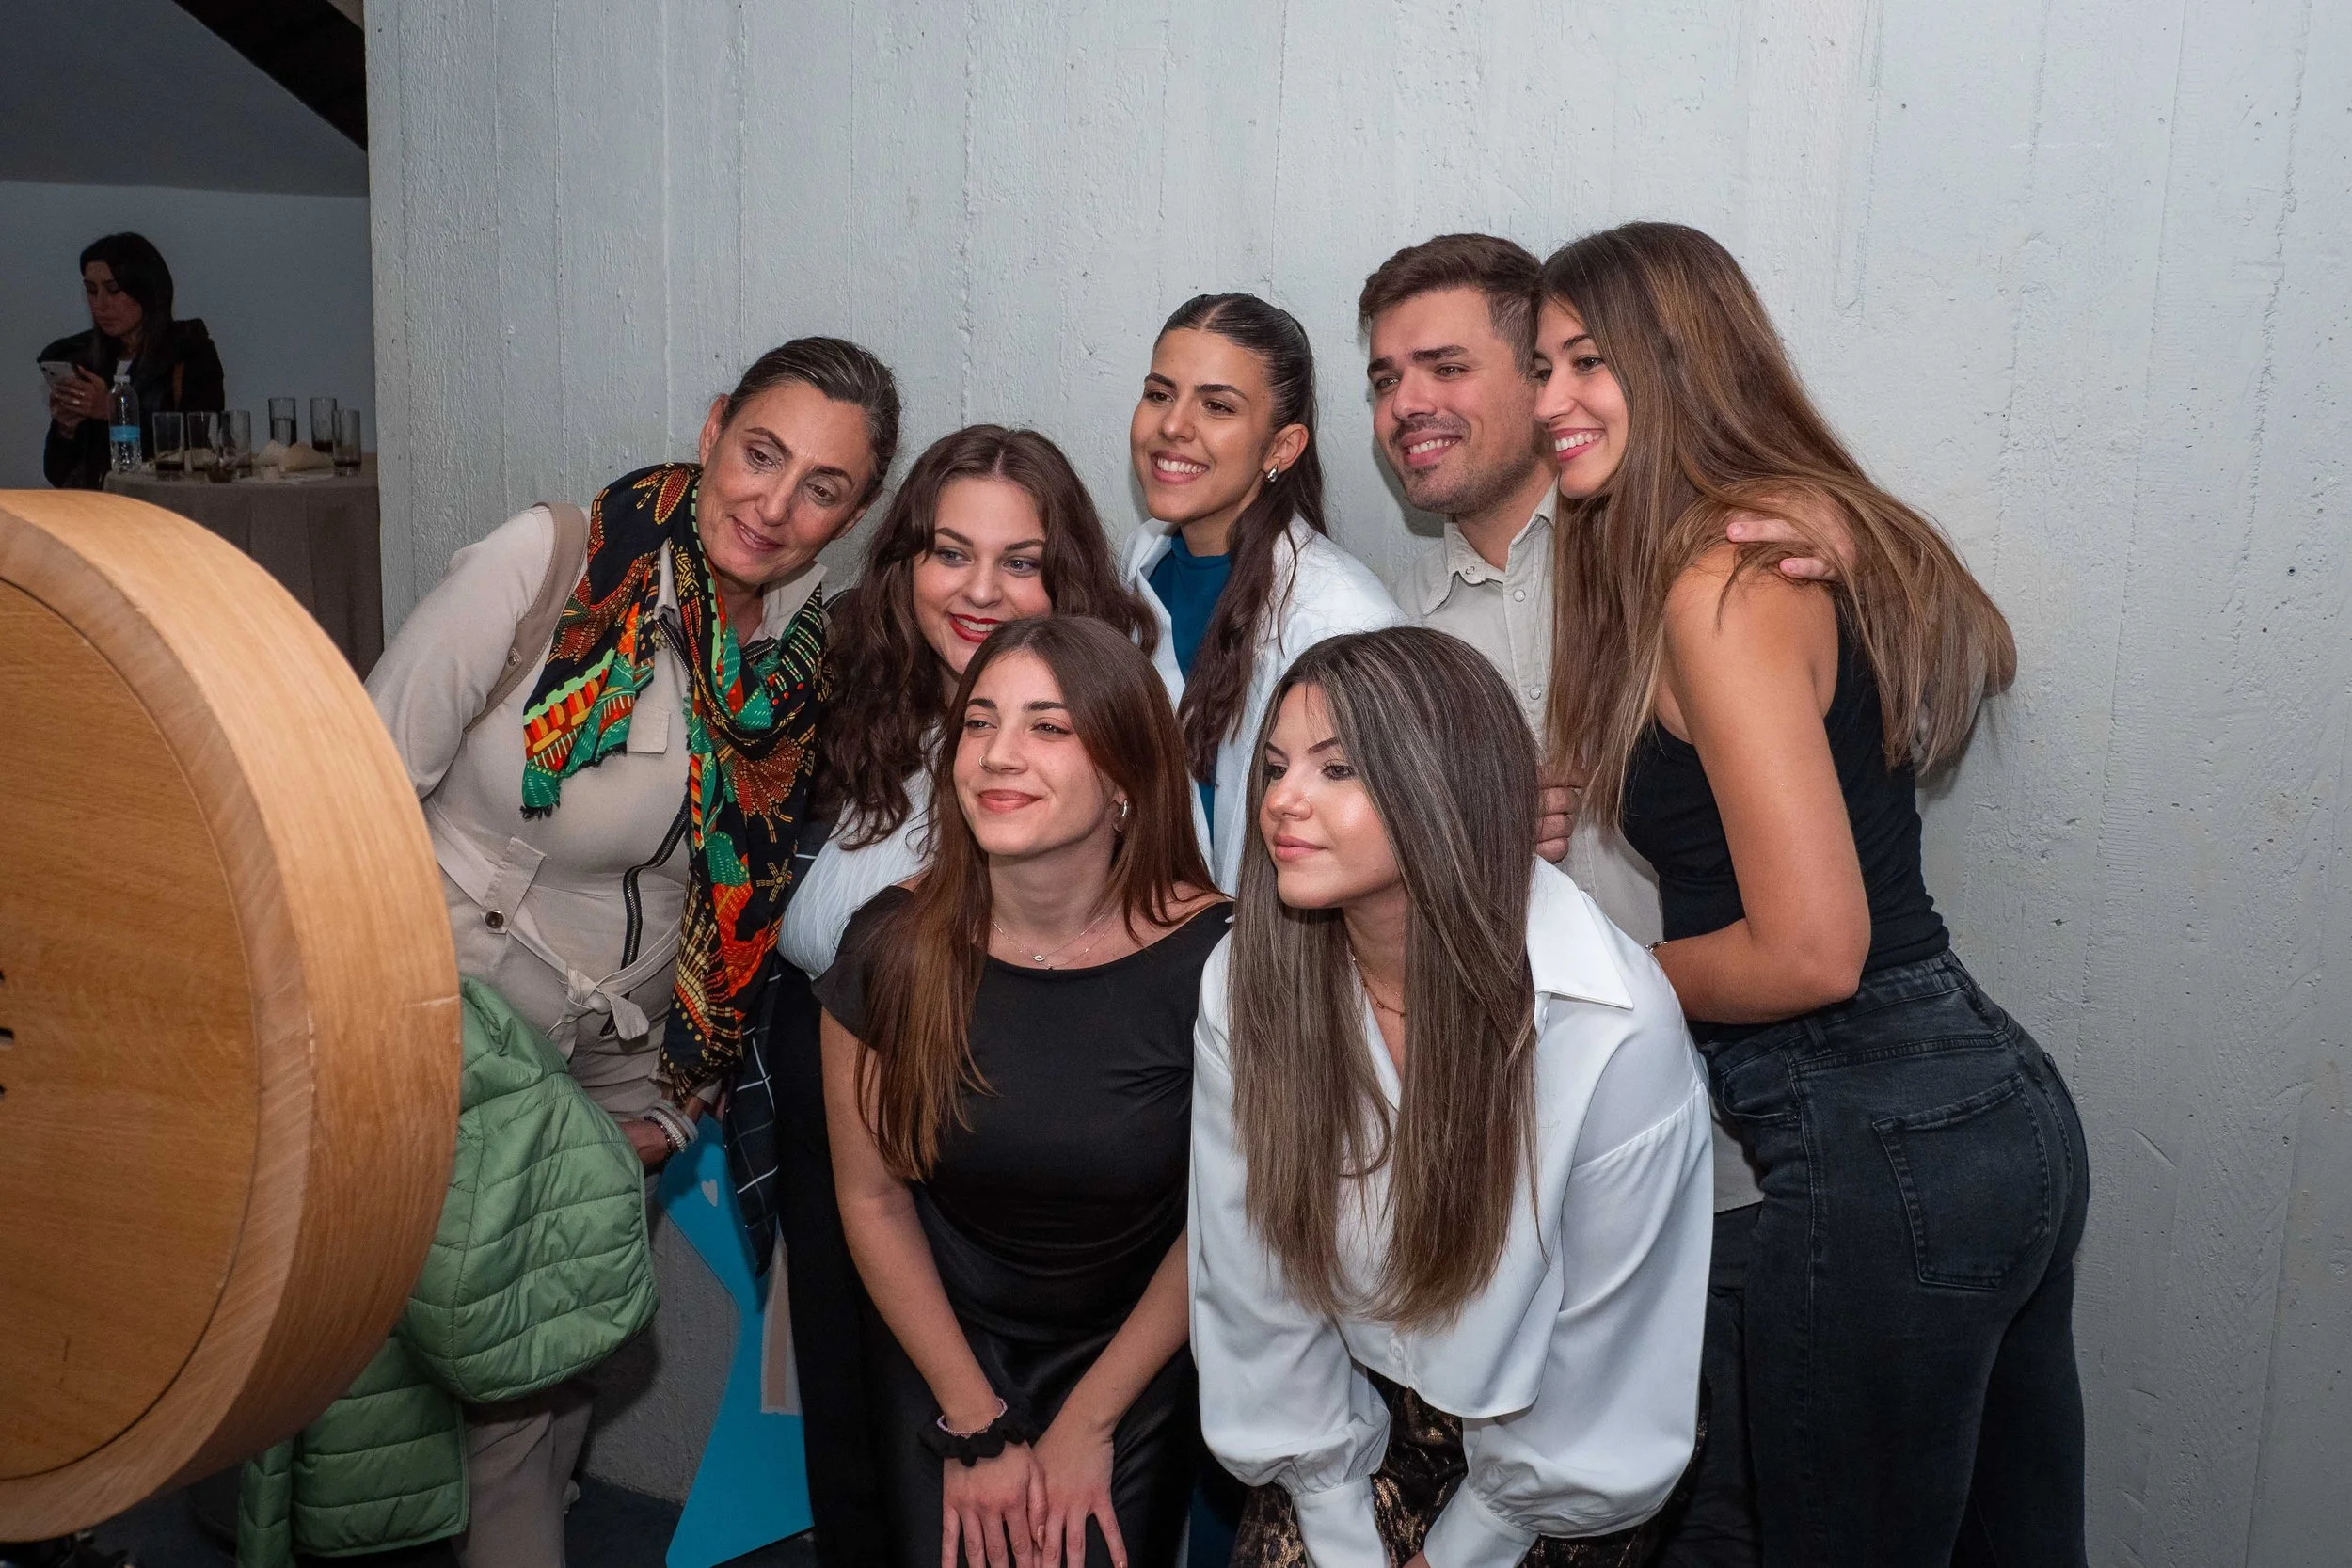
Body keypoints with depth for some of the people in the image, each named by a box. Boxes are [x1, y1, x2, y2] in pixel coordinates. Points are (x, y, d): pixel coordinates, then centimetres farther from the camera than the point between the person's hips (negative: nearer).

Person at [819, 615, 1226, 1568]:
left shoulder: (1211, 960, -24)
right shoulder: (890, 949, -18)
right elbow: (873, 1197, -6)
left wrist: (1087, 1427, -7)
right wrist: (974, 1425, -4)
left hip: (1136, 1373, -1)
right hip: (944, 1363, 2)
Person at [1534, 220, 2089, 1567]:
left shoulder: (1722, 582, -17)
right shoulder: (1817, 523, 11)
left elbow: (1809, 951, -21)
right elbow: (1983, 651, 30)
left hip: (1880, 1151, -10)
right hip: (2003, 1105, 10)